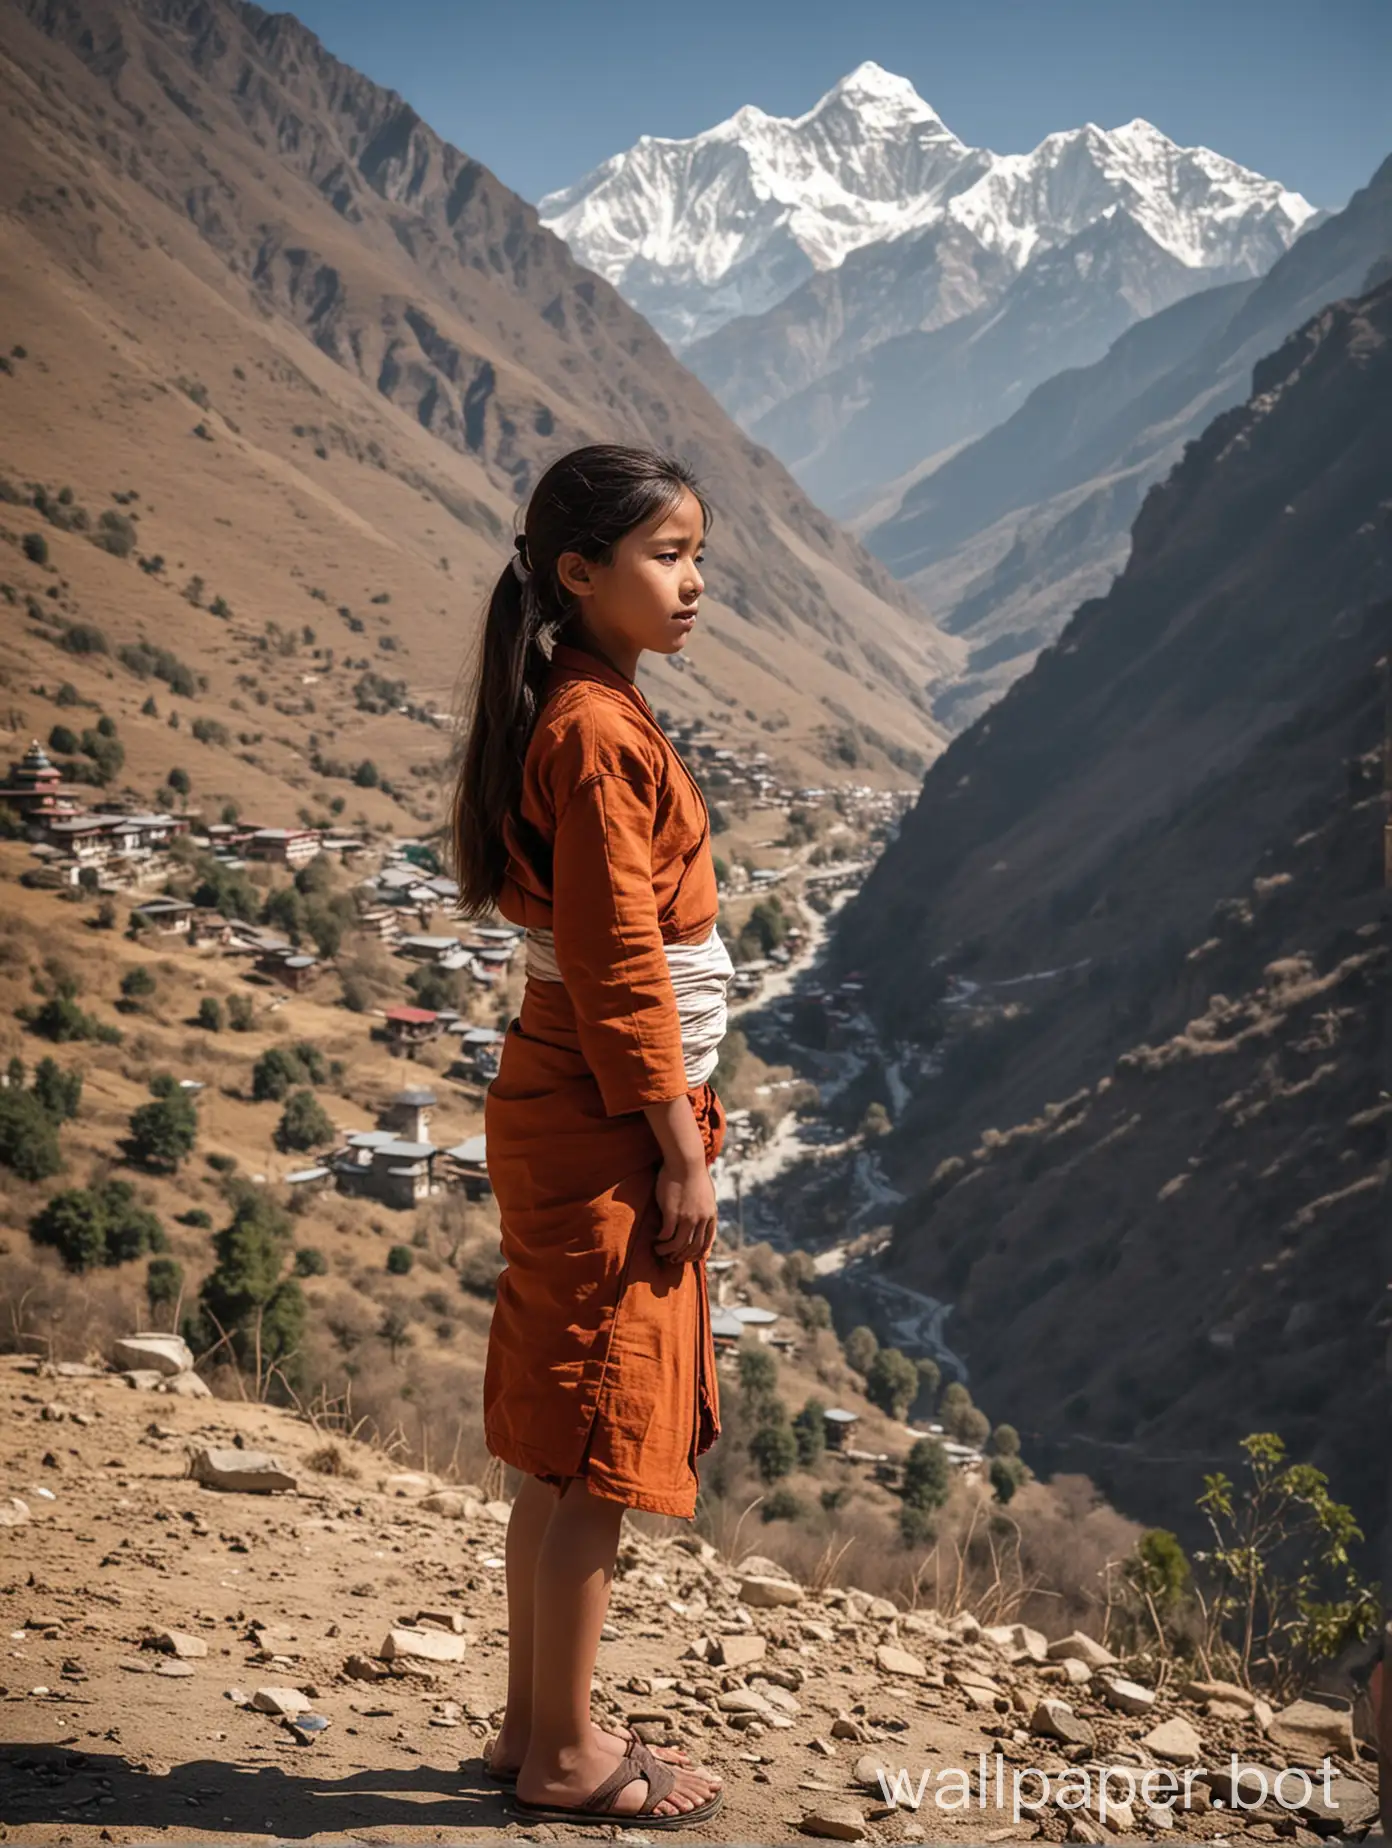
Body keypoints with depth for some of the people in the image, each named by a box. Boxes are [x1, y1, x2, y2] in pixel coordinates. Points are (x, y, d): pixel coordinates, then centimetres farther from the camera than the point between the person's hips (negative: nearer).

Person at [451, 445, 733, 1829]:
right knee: (597, 1455, 1)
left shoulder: (588, 714, 13)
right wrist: (681, 1150, -16)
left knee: (565, 1454, 16)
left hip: (566, 1111, 10)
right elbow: (617, 965, -20)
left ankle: (533, 1728, 27)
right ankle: (564, 1760, 13)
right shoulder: (596, 730, -18)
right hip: (607, 1135, -10)